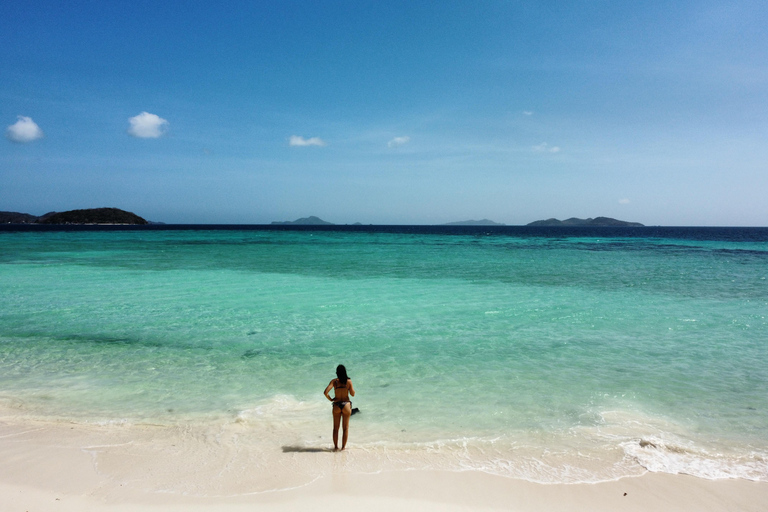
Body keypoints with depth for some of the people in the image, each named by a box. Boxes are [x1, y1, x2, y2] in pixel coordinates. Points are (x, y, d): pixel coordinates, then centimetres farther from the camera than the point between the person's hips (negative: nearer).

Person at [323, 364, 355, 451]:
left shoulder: (334, 381, -7)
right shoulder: (349, 381, -7)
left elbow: (325, 392, -17)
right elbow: (352, 394, 0)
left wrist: (330, 399, -1)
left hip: (336, 405, 1)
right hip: (346, 405, -1)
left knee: (336, 428, 14)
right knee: (345, 428, 11)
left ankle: (336, 446, 19)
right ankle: (343, 447, 13)